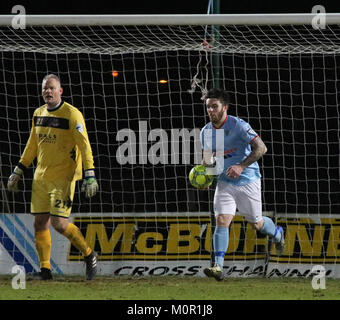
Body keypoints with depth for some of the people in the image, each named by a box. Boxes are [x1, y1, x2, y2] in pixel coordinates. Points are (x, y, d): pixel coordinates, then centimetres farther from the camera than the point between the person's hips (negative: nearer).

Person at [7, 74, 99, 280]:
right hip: (41, 178, 6)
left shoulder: (72, 114, -10)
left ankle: (89, 255, 8)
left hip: (63, 178, -6)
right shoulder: (38, 114, 10)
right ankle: (45, 269, 10)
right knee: (40, 223, 3)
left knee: (59, 223, -12)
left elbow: (84, 145, -13)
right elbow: (32, 145, 21)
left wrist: (90, 176, -20)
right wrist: (18, 172, 21)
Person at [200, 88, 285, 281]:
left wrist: (241, 166, -27)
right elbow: (208, 157, 17)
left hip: (247, 180, -4)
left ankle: (277, 234, 44)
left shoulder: (239, 126, -17)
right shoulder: (206, 131, 2)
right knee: (221, 220, -14)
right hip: (225, 183, 4)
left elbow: (261, 148, -19)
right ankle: (218, 267, -19)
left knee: (256, 223, 8)